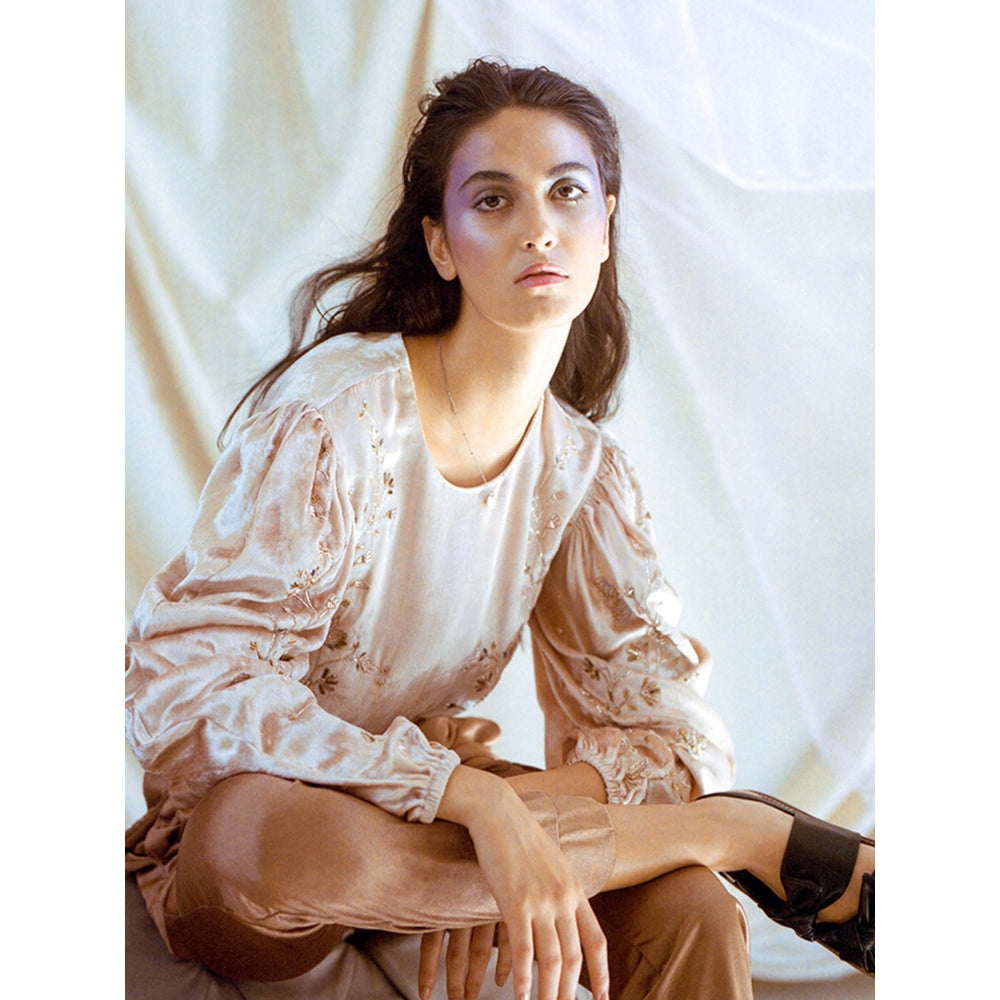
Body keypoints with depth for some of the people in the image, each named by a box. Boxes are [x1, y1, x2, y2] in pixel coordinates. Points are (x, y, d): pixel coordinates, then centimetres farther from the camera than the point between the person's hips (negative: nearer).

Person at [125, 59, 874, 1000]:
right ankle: (753, 834, -23)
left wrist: (529, 811, -27)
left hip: (424, 814, 3)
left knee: (690, 909, -28)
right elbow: (187, 692, -25)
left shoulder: (583, 471, 0)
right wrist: (477, 800, -35)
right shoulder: (337, 410, -19)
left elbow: (676, 730, -4)